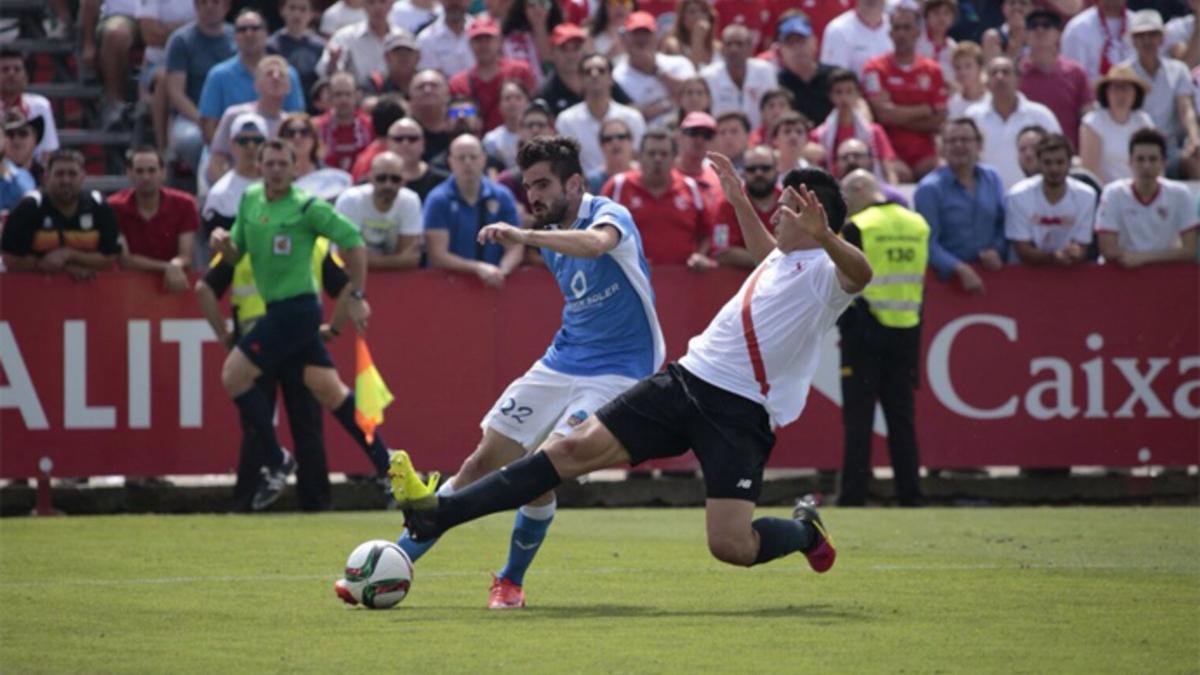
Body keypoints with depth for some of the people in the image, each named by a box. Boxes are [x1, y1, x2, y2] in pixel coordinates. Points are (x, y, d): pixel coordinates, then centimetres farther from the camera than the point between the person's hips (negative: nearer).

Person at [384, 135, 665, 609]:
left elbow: (597, 244, -41)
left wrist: (524, 236, -52)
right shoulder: (550, 239, 10)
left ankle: (511, 582, 1)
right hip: (560, 363, 7)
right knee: (483, 462, 0)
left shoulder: (609, 215, -15)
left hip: (616, 372, -7)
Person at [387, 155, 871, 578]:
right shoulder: (782, 260, 18)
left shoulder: (825, 273, -7)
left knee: (731, 546, -17)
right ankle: (437, 513, -15)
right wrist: (740, 202, 46)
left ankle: (804, 531, 20)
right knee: (578, 447, -8)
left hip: (742, 413, -7)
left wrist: (823, 237, -49)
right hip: (687, 380, 7)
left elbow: (859, 273, -33)